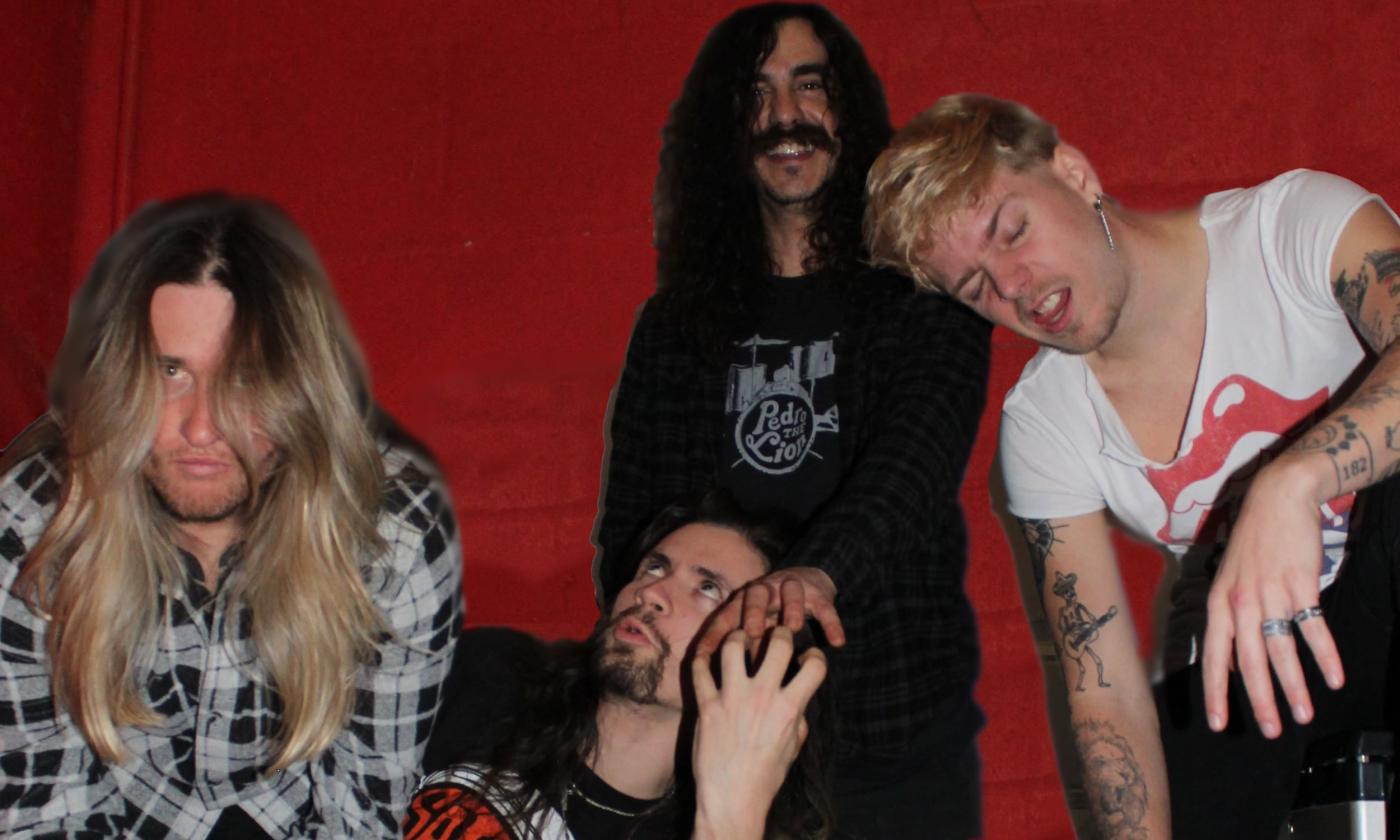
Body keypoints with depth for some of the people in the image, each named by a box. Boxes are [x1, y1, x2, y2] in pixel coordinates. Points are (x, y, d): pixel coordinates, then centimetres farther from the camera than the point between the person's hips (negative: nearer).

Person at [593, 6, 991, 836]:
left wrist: (820, 571, -38)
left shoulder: (924, 297, 0)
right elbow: (627, 533, 11)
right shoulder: (674, 323, 10)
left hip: (903, 744, -2)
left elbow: (917, 459, -18)